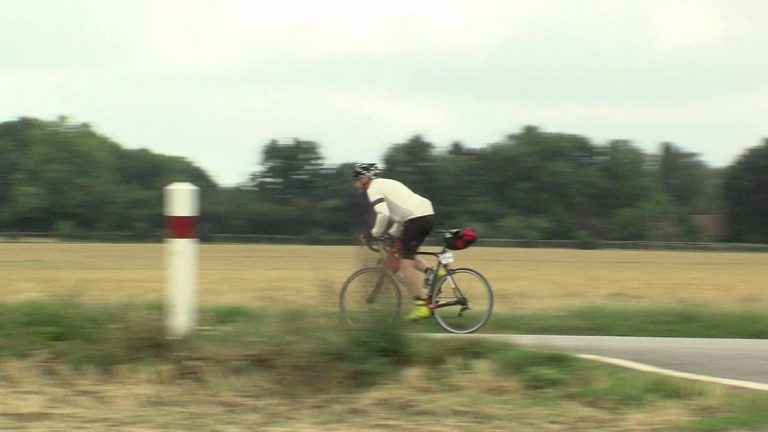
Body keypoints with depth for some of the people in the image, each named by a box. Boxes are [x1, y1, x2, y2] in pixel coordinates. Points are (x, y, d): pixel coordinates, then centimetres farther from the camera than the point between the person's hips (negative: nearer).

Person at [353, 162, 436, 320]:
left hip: (416, 219, -9)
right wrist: (393, 234, 31)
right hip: (428, 214, 9)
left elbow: (383, 214, -15)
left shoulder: (373, 189, 0)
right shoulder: (388, 184, 29)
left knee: (406, 263, -6)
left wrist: (374, 234, -3)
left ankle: (421, 305, -11)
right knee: (407, 255, 24)